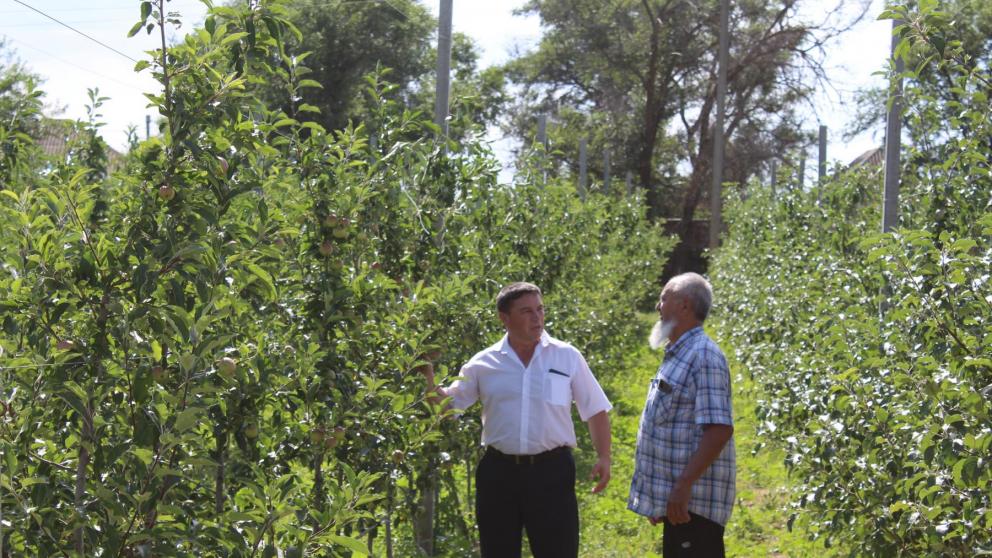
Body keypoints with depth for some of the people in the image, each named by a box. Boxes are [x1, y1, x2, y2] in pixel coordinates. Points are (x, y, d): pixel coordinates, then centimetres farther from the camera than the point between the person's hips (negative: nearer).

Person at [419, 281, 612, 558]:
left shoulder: (567, 357, 2)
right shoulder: (484, 363, 4)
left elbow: (596, 411, 6)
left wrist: (603, 457, -5)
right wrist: (427, 377, -8)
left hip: (551, 471, -1)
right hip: (498, 471, 2)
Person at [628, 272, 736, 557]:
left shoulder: (704, 356, -15)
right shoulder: (677, 355, 16)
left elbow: (719, 430, -23)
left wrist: (683, 486, -25)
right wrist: (659, 497, 21)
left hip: (693, 500, -10)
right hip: (677, 497, 10)